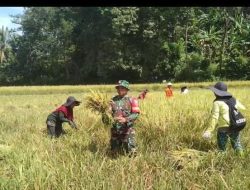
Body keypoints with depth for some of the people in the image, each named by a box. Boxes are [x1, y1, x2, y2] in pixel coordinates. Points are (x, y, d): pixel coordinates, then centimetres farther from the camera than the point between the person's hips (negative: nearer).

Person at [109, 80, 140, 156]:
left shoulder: (131, 100, -4)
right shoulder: (113, 100, 10)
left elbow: (136, 114, -10)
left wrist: (126, 119, -23)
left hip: (127, 129, -4)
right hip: (115, 129, 5)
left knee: (130, 150, -4)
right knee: (114, 151, 14)